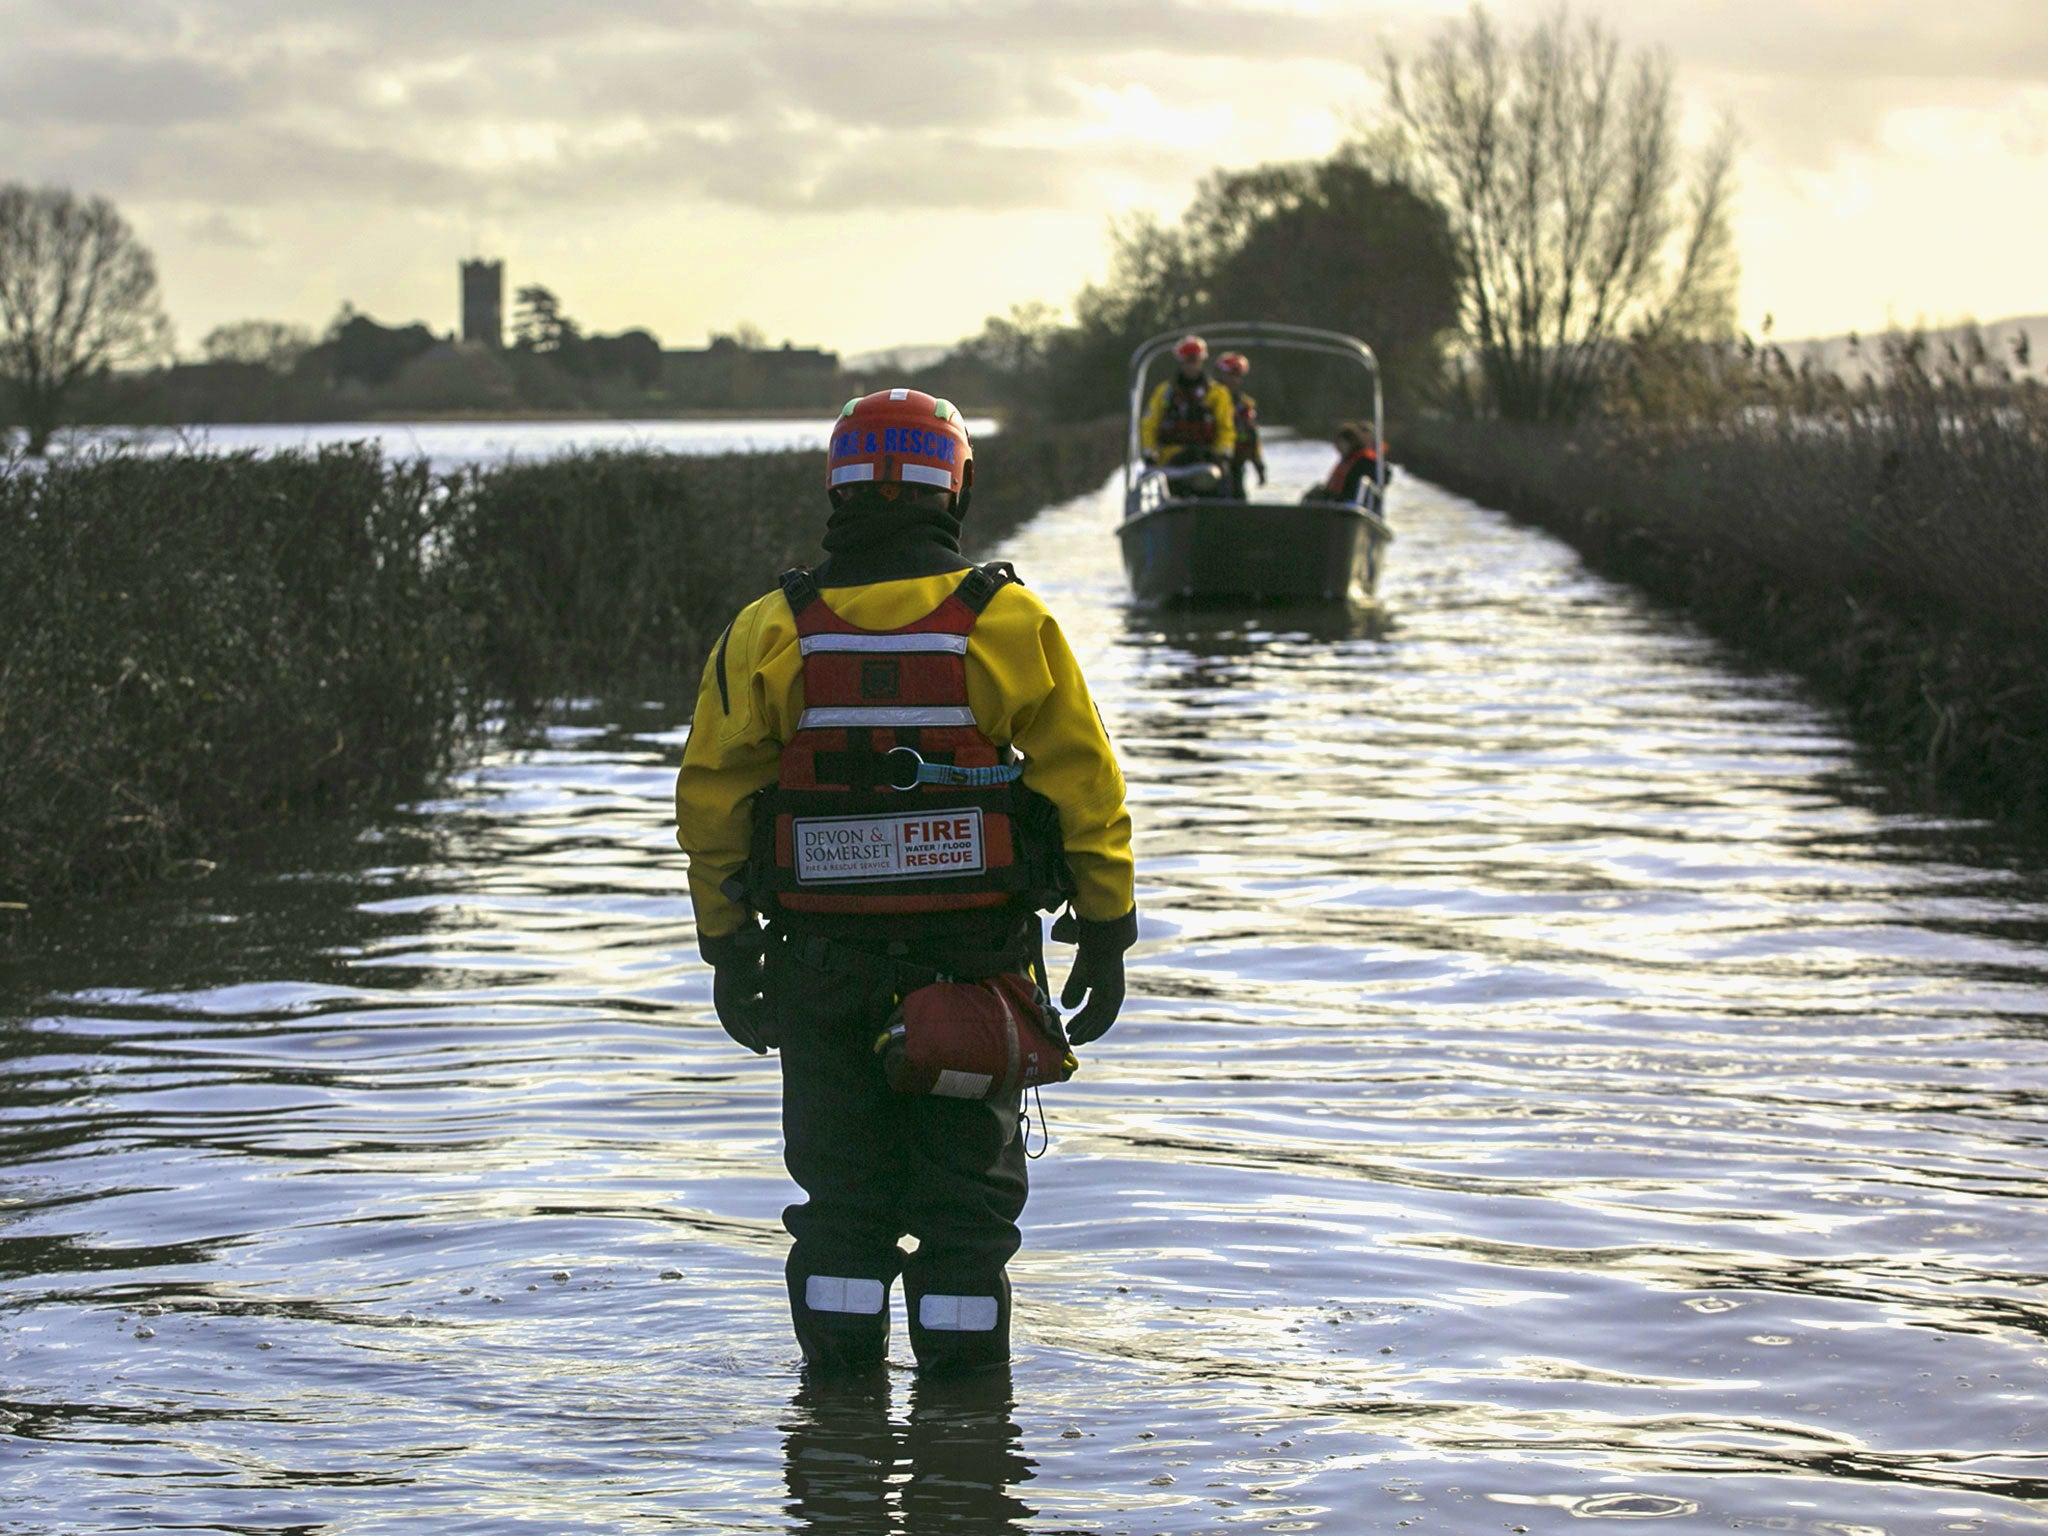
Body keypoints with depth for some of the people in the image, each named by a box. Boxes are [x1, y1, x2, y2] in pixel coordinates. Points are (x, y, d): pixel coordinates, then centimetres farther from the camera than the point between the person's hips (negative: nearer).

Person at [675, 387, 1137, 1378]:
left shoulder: (770, 633, -3)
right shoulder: (1010, 623, -6)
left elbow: (711, 802, 0)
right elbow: (1086, 786, -3)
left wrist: (727, 945, 10)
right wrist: (1107, 934, 5)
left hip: (822, 964, 1)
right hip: (975, 961, -1)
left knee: (842, 1195, 13)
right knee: (967, 1193, 10)